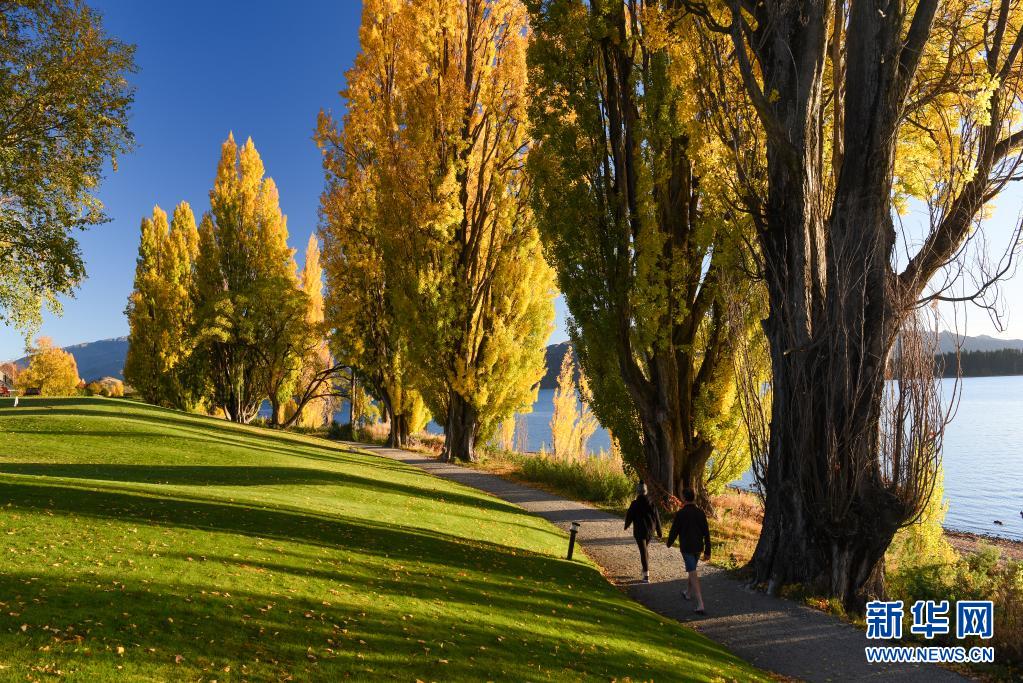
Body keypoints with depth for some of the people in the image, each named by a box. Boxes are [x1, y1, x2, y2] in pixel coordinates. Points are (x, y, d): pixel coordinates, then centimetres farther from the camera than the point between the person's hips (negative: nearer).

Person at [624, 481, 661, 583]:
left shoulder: (635, 504, -14)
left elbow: (629, 516, -4)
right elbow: (656, 517, 1)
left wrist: (626, 525, 17)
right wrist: (659, 531, 8)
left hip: (639, 530, -5)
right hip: (650, 529, 5)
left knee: (643, 551, -3)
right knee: (645, 549, 25)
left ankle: (646, 575, -8)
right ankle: (646, 569, 33)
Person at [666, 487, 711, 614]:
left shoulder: (680, 514, -15)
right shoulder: (700, 513, -2)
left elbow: (674, 531, -8)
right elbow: (706, 533, -2)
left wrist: (669, 543, 12)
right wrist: (707, 551, 3)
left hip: (686, 548, -5)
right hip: (698, 547, 5)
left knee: (693, 575, -7)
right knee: (692, 569, 27)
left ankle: (700, 605, -15)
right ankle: (689, 593, 47)